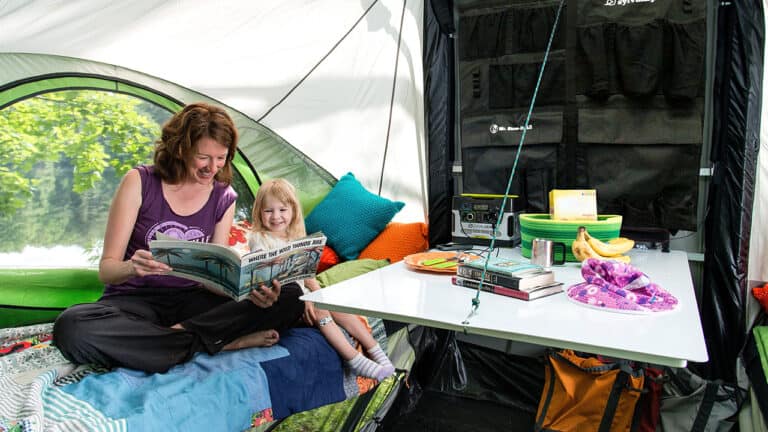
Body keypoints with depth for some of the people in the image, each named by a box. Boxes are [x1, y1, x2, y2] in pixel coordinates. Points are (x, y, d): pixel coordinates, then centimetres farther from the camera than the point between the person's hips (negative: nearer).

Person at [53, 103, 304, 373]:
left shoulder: (224, 198, 2)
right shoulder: (139, 183, -7)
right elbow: (106, 268, -8)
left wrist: (250, 290, -22)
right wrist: (131, 268, -33)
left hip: (191, 302, 2)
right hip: (134, 300, -1)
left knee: (290, 297, -18)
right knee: (71, 328, -38)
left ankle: (179, 332, -24)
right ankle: (225, 342, -30)